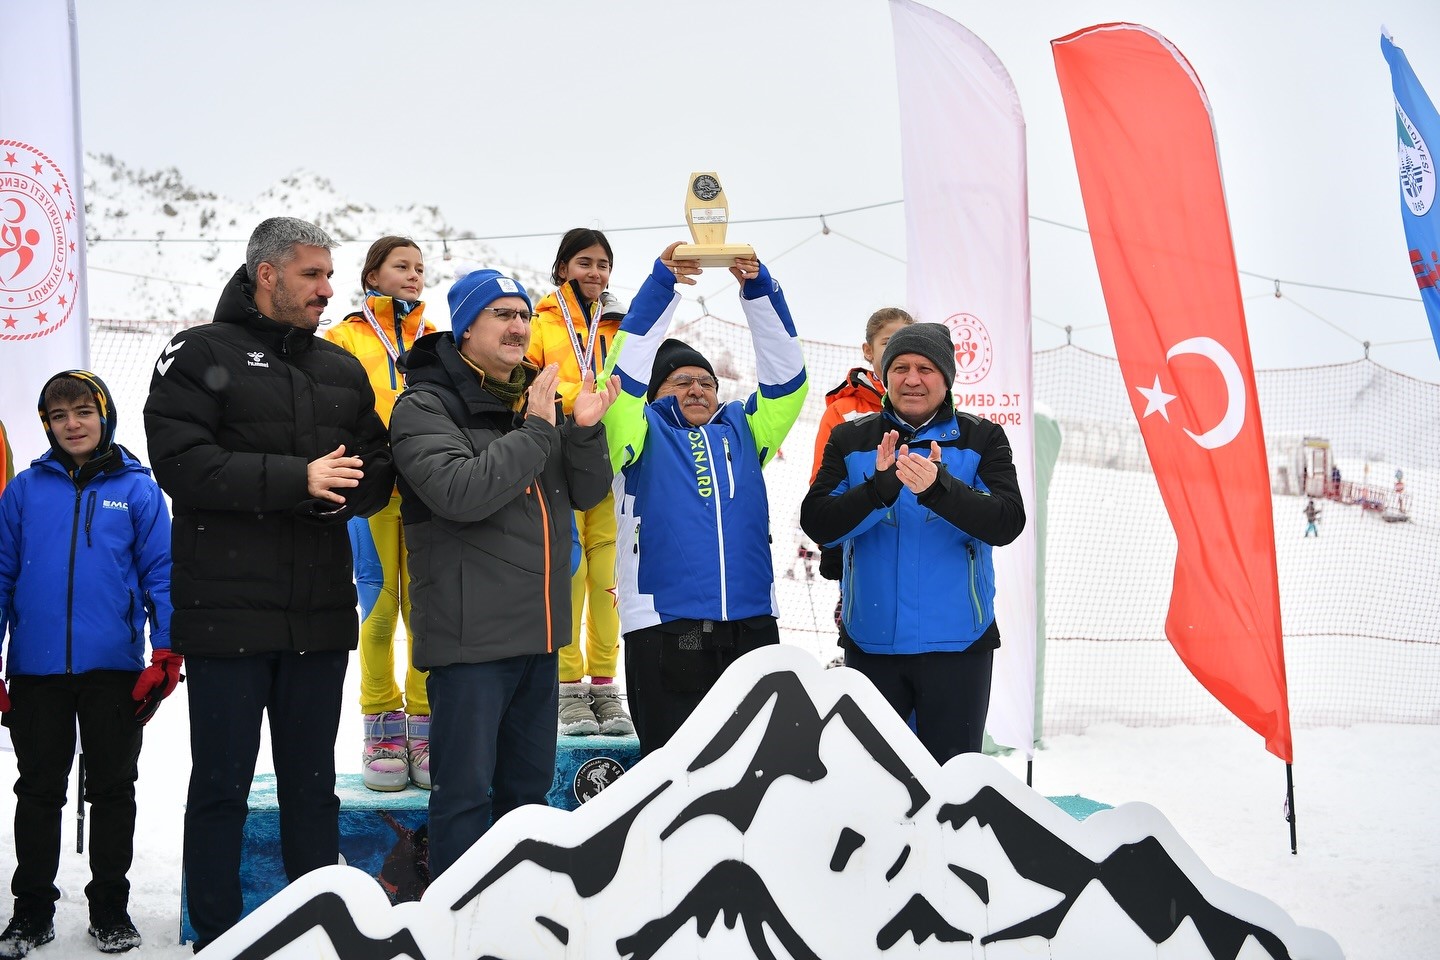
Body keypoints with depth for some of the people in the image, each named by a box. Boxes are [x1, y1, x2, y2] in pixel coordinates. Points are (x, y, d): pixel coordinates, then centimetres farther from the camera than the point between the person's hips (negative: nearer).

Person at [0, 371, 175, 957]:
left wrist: (166, 651, -9)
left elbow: (160, 573, -1)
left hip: (113, 669, -1)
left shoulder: (137, 490, 0)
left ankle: (110, 908, 22)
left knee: (113, 791, 10)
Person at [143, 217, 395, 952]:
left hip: (320, 614, 5)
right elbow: (182, 463, -14)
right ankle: (217, 937, 15)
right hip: (228, 611, -5)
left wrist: (337, 492, -13)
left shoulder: (342, 369, 15)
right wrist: (297, 479, -19)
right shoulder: (202, 354, -1)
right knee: (222, 783, 4)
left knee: (312, 784, 12)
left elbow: (376, 475, 10)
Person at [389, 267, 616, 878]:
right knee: (465, 789, -1)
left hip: (537, 632, 7)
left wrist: (585, 432, -7)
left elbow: (587, 494, 11)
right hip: (470, 636, -7)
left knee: (530, 783, 17)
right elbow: (461, 493, -24)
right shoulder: (425, 406, -8)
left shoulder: (538, 399, 13)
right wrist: (534, 431, -20)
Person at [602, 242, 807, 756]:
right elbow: (625, 371, -5)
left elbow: (786, 376, 8)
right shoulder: (643, 435, 9)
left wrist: (759, 288, -4)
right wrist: (660, 285, -13)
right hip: (664, 628, -3)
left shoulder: (742, 430, 17)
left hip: (752, 624, 3)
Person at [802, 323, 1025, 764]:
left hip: (956, 642, -1)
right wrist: (879, 487, -23)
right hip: (871, 642, 2)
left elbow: (1007, 524, -11)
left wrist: (939, 487, -28)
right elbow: (817, 524, -6)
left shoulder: (982, 439, 2)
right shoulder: (850, 440, 6)